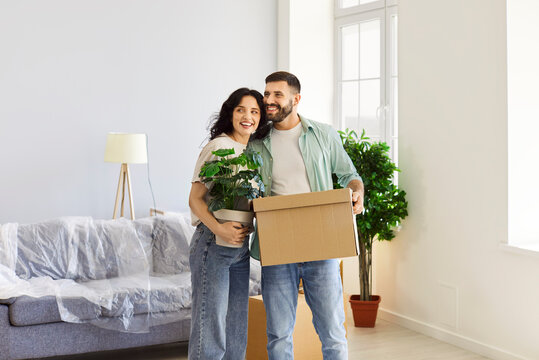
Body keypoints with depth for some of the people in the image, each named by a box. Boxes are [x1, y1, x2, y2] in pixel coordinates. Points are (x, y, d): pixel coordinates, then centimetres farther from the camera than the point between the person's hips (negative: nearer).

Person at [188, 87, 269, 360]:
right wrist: (219, 229, -26)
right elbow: (195, 199, -12)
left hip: (241, 247, 8)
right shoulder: (219, 147, -8)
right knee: (210, 331, -7)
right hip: (213, 244, -8)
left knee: (236, 335, 13)